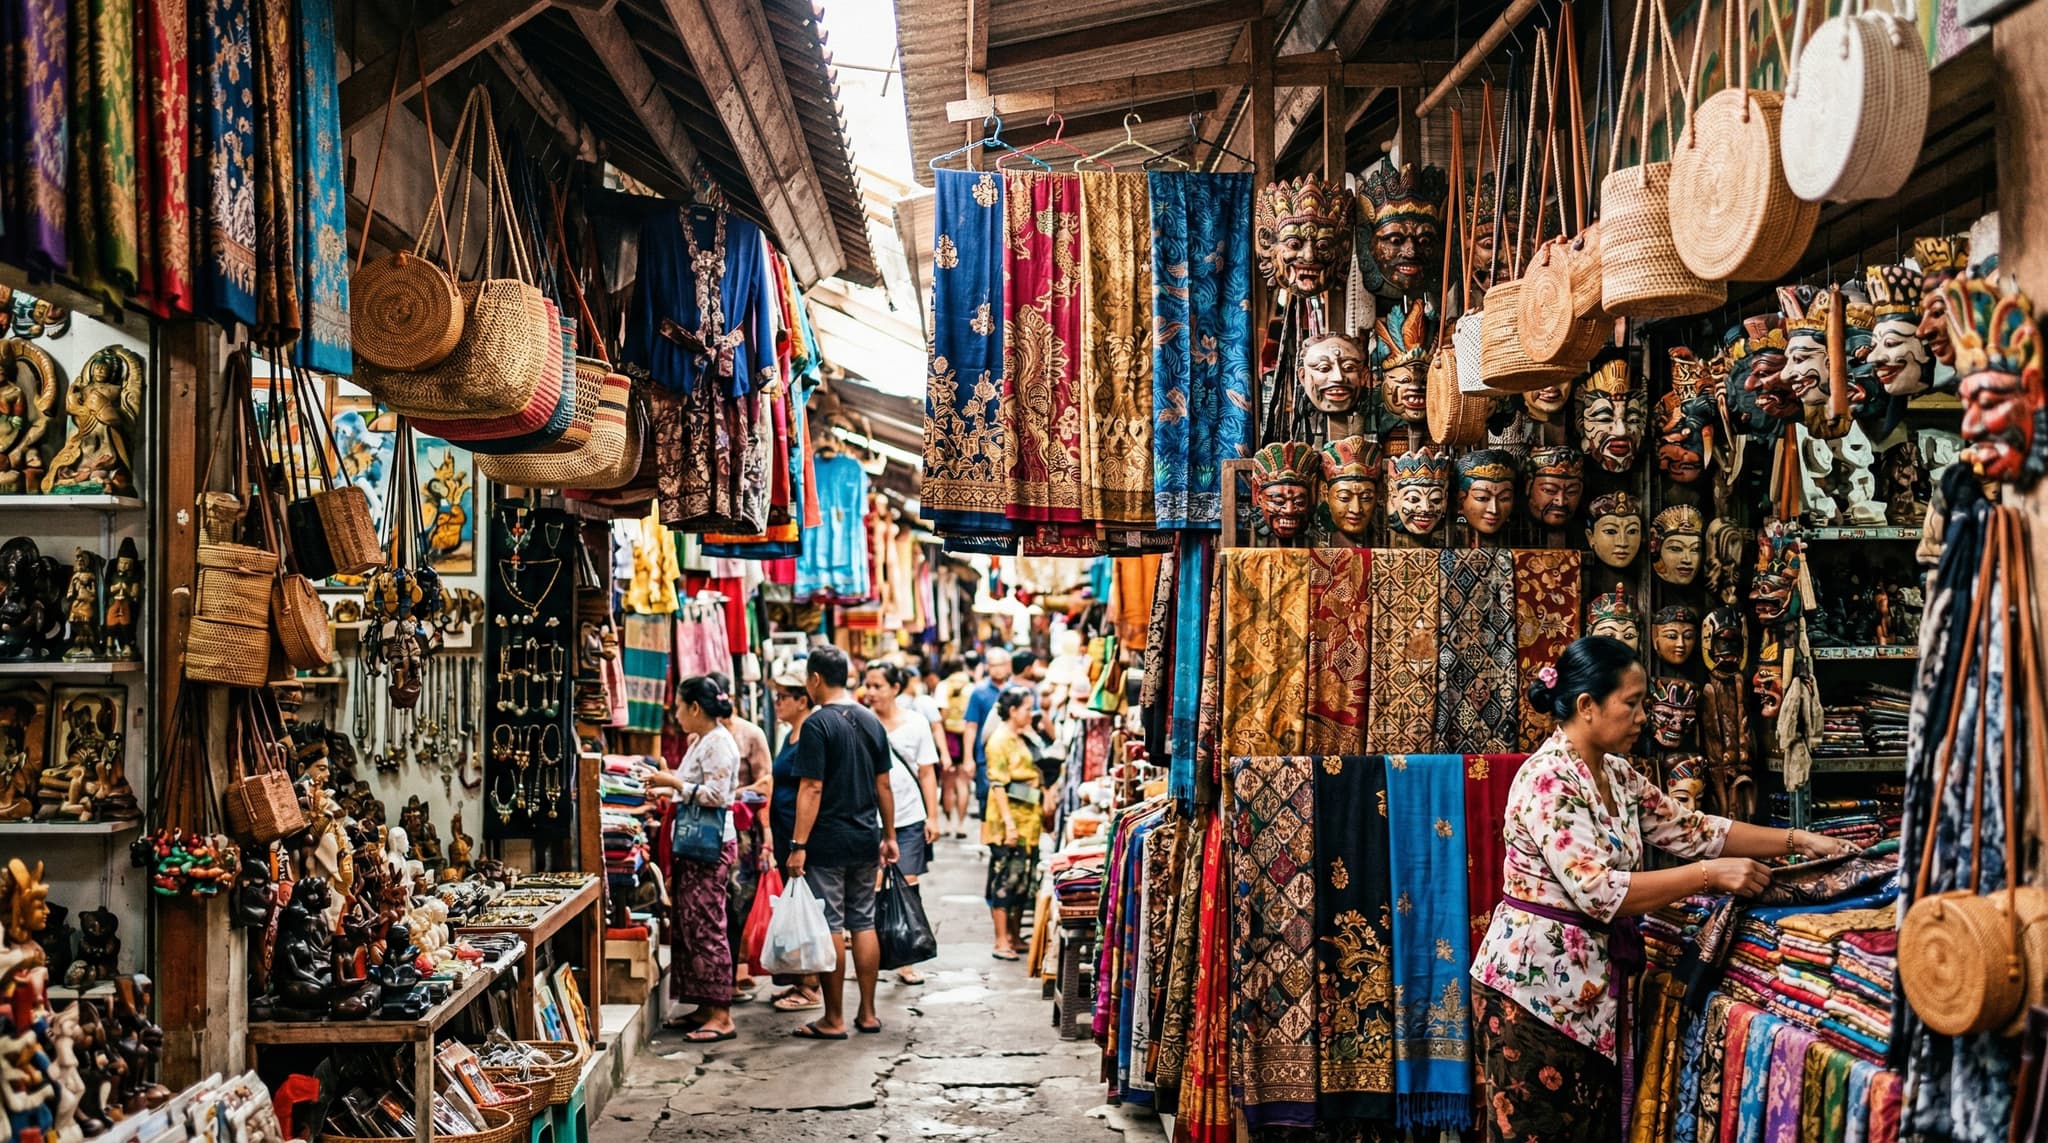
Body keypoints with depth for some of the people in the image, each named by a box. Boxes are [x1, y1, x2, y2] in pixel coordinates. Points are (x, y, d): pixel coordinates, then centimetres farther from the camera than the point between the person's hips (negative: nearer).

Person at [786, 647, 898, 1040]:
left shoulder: (818, 724, -12)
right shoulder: (872, 722, 8)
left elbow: (812, 789, -17)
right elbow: (884, 785, 11)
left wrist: (798, 845, -15)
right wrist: (889, 835, 18)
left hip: (828, 842, -6)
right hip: (865, 839, 6)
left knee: (830, 928, 1)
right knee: (864, 924, 12)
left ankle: (834, 1020, 7)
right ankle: (867, 1014, 18)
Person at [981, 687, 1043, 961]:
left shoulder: (1020, 740, 16)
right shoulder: (999, 741, -12)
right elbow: (998, 785, -18)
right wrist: (1009, 822, -22)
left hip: (1027, 822, 9)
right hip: (1008, 824, -9)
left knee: (1023, 881, 12)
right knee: (1005, 880, -4)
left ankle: (1015, 937, 21)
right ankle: (1001, 943, 1)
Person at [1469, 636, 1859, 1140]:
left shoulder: (1616, 775, 9)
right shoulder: (1547, 780, -21)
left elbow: (1689, 829, 13)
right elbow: (1597, 891, -27)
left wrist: (1798, 840, 6)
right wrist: (1711, 875, -25)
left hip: (1589, 983, 9)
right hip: (1535, 982, -9)